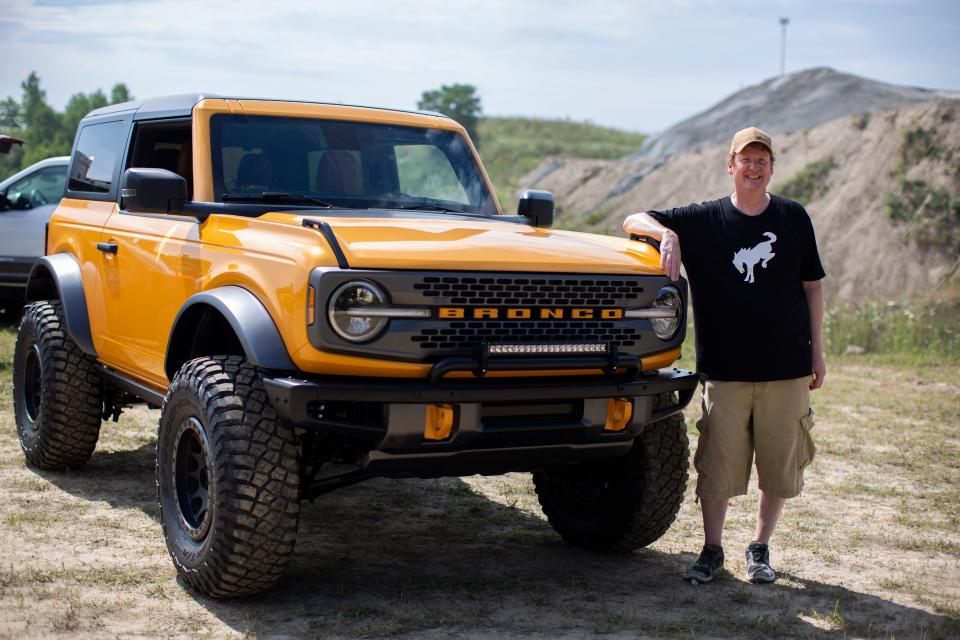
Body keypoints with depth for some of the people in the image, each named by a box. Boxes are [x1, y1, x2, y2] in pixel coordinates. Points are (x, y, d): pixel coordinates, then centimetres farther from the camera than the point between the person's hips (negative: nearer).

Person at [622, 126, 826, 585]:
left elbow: (812, 286, 10)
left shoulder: (793, 218, 5)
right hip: (725, 369, -1)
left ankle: (760, 549, 23)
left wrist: (816, 354, 8)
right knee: (718, 462, 0)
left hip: (787, 367, 1)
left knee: (781, 465, 6)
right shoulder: (703, 220, 1)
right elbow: (633, 221, -1)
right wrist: (667, 234, -23)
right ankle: (712, 550, 17)